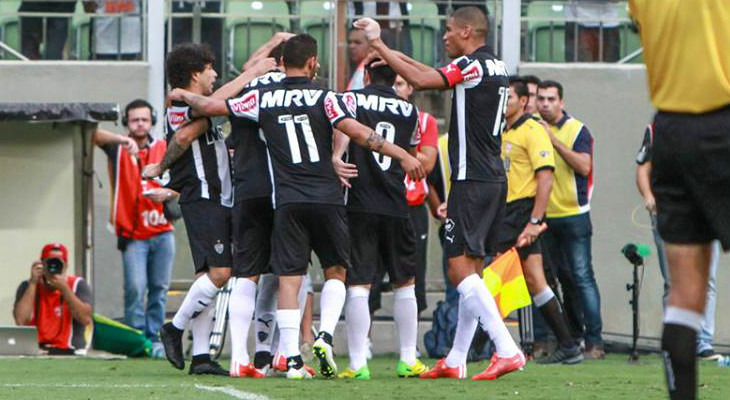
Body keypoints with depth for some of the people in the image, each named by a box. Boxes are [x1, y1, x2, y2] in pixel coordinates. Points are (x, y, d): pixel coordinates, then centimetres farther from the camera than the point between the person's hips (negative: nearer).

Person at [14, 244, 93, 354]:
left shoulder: (78, 285, 4)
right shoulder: (28, 286, 7)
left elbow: (85, 319, -12)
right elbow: (20, 321, -10)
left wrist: (64, 289, -16)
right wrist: (33, 282, -9)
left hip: (68, 352, -2)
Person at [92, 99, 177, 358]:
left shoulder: (164, 149, 11)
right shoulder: (118, 148, 3)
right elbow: (94, 135, -16)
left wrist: (168, 194, -10)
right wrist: (123, 140, -30)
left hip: (162, 232, 3)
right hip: (132, 235, -3)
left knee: (159, 288, 2)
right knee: (135, 288, -12)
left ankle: (154, 339, 9)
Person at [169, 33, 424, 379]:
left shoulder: (263, 98, 4)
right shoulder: (323, 98, -3)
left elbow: (212, 107, 9)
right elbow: (356, 132, -12)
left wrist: (185, 96, 29)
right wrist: (402, 155, -8)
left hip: (288, 201, 1)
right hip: (327, 198, -1)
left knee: (288, 279, 1)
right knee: (336, 270, 14)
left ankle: (293, 360, -6)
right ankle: (325, 335, -6)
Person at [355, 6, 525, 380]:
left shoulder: (470, 65, -12)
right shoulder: (497, 67, 16)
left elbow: (422, 80, -23)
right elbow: (437, 76, 28)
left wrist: (379, 45, -14)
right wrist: (397, 57, 26)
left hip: (472, 181, -9)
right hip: (494, 179, 9)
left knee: (460, 268, -11)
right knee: (470, 270, 12)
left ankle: (507, 350, -20)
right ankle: (455, 360, 16)